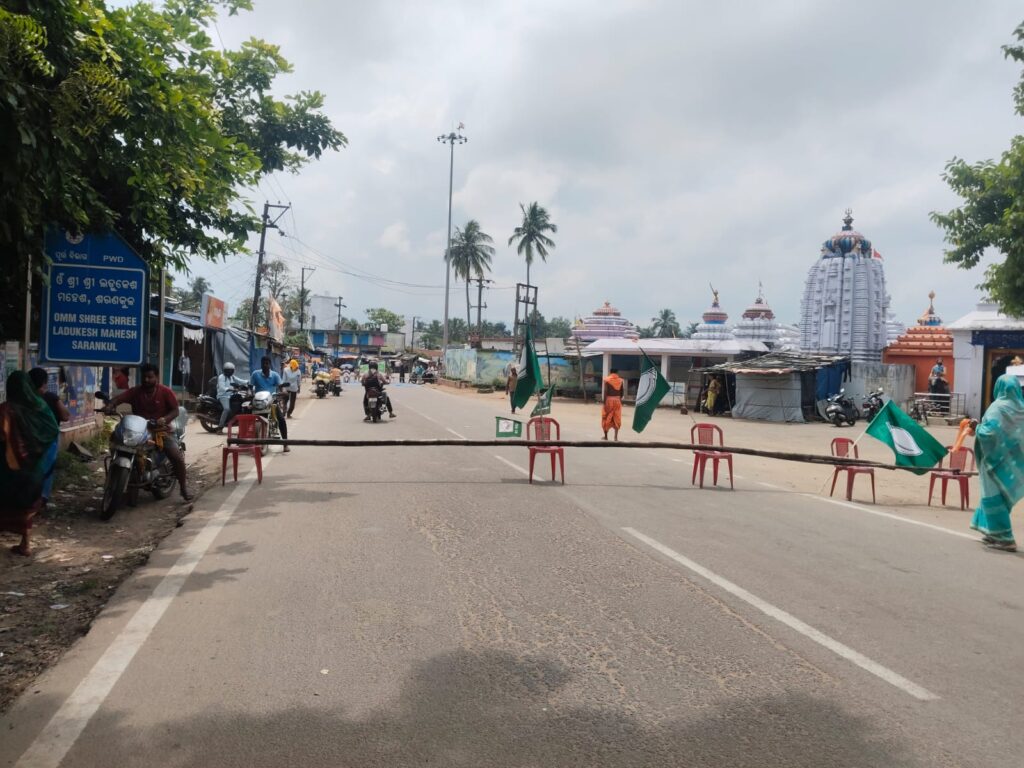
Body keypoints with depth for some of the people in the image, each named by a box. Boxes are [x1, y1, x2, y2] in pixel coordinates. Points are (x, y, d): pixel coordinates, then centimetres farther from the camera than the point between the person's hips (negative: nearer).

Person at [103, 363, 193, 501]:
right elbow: (118, 398, -9)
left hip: (161, 430, -3)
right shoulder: (135, 391, 3)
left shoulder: (166, 392, -4)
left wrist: (164, 419, -28)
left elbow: (175, 411, -9)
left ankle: (183, 487, -1)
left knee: (177, 457, -18)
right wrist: (110, 405, -31)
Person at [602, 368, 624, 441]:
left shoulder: (607, 379, -6)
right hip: (617, 400, 3)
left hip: (609, 399, -3)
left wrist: (604, 402, -11)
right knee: (617, 419, 7)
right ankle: (616, 436, 3)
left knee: (606, 418, 9)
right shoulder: (620, 380, 4)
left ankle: (606, 436, 14)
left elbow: (605, 391, -12)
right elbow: (622, 392, 5)